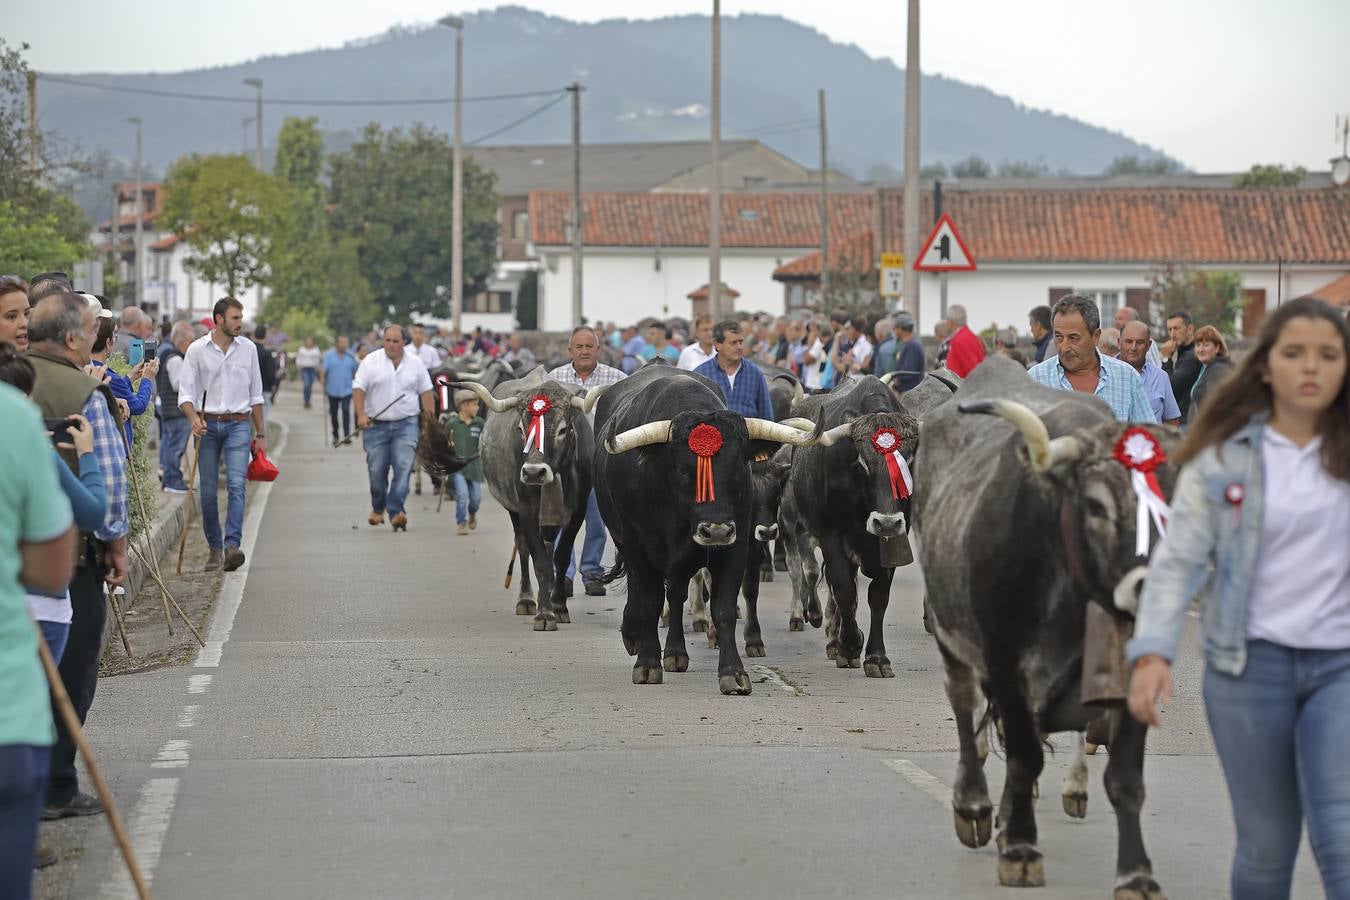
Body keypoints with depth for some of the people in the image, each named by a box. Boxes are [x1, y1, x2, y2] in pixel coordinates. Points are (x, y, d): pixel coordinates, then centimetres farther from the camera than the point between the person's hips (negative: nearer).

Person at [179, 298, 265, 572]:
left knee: (236, 485, -15)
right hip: (207, 424, 0)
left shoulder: (248, 349, 7)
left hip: (238, 425, 0)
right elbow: (185, 392, -1)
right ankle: (214, 547, 14)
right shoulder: (197, 350, 0)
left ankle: (232, 546, -23)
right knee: (208, 490, 2)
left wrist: (261, 434, 14)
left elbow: (255, 394, 14)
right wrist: (193, 418, -21)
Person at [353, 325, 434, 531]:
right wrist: (361, 415, -17)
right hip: (376, 425, 0)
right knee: (376, 471, 4)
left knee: (403, 467, -14)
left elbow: (426, 392, 12)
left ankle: (396, 511, -16)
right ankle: (378, 509, 27)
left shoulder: (415, 363, 6)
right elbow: (358, 388, -5)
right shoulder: (371, 361, -1)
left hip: (406, 424, 0)